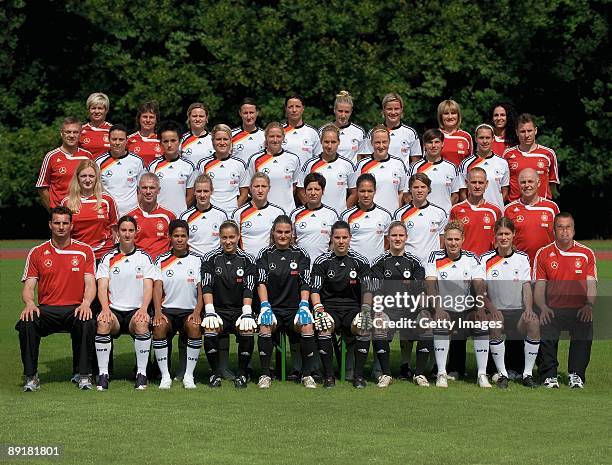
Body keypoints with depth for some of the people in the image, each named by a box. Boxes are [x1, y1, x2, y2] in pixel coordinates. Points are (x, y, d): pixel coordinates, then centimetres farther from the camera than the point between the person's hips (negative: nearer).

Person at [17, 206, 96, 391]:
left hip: (75, 309, -1)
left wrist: (86, 303, -19)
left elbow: (90, 284, 2)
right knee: (26, 323, -30)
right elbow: (28, 286, 7)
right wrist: (29, 303, -16)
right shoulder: (37, 253, 10)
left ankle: (84, 375, -18)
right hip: (46, 309, 1)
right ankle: (31, 377, -17)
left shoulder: (85, 251, 7)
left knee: (86, 323, -35)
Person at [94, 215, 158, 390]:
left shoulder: (144, 258, 9)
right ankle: (103, 374, -25)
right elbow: (102, 286, -1)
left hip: (136, 311, 0)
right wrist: (105, 308, -21)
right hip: (114, 310, 1)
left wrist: (143, 308, -20)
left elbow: (148, 286, -1)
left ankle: (141, 373, -25)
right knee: (103, 323, -33)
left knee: (142, 323, -35)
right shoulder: (108, 259, 10)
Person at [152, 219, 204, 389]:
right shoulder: (162, 261, 9)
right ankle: (165, 375, -24)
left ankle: (189, 375, -23)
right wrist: (158, 312, -18)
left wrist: (197, 312, -13)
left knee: (195, 326, -33)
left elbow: (201, 289, 3)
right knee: (159, 326, -32)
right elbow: (157, 287, -1)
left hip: (190, 310, 0)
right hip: (167, 309, 0)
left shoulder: (197, 260, 8)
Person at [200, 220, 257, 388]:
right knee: (210, 330, -32)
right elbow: (206, 287, -4)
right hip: (218, 309, 0)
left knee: (247, 331, -31)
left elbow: (249, 289, -3)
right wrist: (210, 311, -17)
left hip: (239, 310, 0)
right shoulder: (211, 258, 5)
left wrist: (246, 312, -18)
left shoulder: (247, 260, 6)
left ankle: (242, 374, -10)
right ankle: (215, 374, -12)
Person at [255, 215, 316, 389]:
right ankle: (265, 374, -21)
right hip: (272, 308, 0)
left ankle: (307, 374, -16)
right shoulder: (265, 254, 8)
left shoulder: (300, 254, 9)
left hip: (294, 308, 0)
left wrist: (304, 306, -14)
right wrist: (265, 306, -18)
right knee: (265, 326, -33)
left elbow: (305, 284, 3)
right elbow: (261, 282, -2)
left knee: (307, 327, -30)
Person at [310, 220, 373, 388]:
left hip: (353, 307, 1)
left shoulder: (360, 261, 4)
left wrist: (365, 311, -15)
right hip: (329, 307, -1)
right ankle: (329, 375, -22)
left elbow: (367, 290, 1)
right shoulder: (322, 261, 3)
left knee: (364, 327, -30)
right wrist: (319, 310, -18)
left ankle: (358, 375, -19)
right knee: (324, 328, -33)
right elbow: (314, 290, -1)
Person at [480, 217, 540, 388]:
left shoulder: (522, 258, 10)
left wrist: (528, 308, -15)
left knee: (534, 323, -31)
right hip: (495, 310, -1)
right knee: (495, 324, -36)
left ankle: (528, 373, -20)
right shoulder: (486, 259, 4)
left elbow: (527, 287, 4)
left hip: (518, 311, 1)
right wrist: (492, 309, -17)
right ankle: (502, 373, -22)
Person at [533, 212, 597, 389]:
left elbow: (591, 284, 6)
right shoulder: (543, 254, 11)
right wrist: (543, 307, -11)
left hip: (579, 309, 0)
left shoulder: (586, 253, 12)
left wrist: (589, 305, -12)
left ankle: (576, 375, -16)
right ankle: (549, 375, -13)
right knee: (544, 330, -30)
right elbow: (539, 287, 8)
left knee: (584, 328, -31)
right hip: (552, 309, 0)